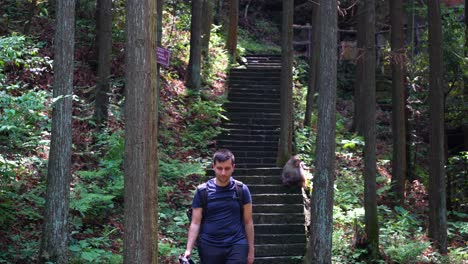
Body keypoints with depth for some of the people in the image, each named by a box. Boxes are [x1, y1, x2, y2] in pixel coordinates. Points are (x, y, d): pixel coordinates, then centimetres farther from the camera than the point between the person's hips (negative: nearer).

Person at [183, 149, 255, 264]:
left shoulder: (242, 190, 0)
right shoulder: (202, 192, -1)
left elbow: (248, 222, 5)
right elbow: (195, 223, -1)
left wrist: (251, 250, 5)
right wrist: (188, 250, -11)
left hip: (237, 246, -1)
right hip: (210, 248, 1)